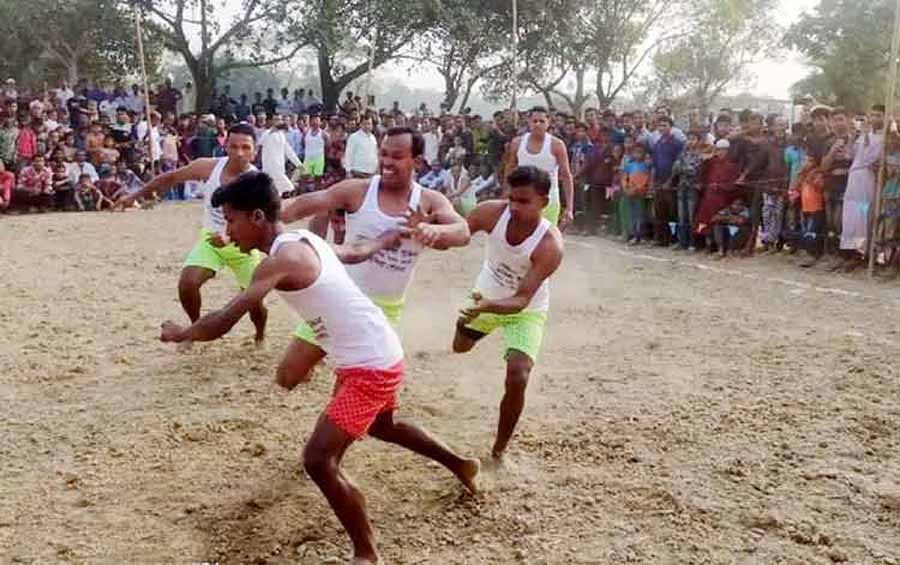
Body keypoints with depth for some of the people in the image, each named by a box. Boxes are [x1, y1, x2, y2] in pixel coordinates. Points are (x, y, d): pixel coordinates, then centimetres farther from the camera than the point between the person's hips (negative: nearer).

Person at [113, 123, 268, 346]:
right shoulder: (209, 167, -15)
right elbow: (170, 178, 0)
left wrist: (231, 239, -50)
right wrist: (135, 195, 4)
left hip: (242, 246, -2)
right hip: (210, 240, 2)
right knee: (187, 284, -17)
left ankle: (261, 335, 34)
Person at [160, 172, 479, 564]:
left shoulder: (280, 260, -23)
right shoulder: (302, 241, 5)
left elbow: (222, 323, -25)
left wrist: (179, 333, -10)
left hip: (371, 366, -10)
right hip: (374, 356, 10)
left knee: (319, 460, -12)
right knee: (380, 426, 34)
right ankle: (461, 465, 55)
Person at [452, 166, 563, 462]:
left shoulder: (550, 245, -36)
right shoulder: (492, 213, -27)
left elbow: (522, 300, -37)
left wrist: (488, 307, -56)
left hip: (525, 312, -4)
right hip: (484, 297, 4)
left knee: (517, 379, -21)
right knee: (460, 347, 28)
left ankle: (499, 452, 0)